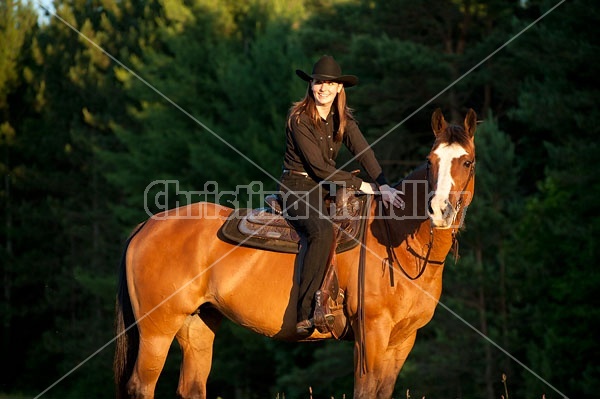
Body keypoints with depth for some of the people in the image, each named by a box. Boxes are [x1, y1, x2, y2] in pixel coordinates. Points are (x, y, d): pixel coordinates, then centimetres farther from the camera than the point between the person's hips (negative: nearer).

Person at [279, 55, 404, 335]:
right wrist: (360, 185, -19)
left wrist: (383, 186, -23)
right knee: (323, 231, -34)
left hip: (326, 187, 8)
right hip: (297, 188, -8)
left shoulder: (342, 119, 7)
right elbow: (318, 166, -17)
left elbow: (363, 151, -7)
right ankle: (304, 314, -36)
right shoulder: (299, 118, -13)